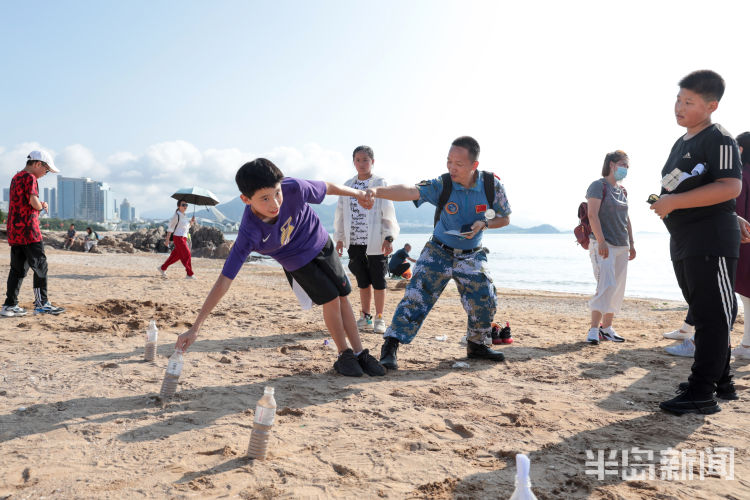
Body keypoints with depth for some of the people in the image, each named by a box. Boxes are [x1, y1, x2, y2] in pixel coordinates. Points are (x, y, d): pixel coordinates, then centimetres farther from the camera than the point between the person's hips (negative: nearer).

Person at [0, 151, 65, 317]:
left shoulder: (16, 177, 21)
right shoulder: (30, 177, -9)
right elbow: (33, 201, -23)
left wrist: (40, 205, 8)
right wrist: (41, 206, -2)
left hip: (14, 231, 9)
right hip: (29, 230, -9)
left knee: (18, 268, 11)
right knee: (40, 267, -2)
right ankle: (41, 303, 2)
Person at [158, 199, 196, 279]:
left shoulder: (184, 216, 13)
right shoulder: (176, 216, -11)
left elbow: (187, 226, 20)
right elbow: (170, 227, -11)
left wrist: (191, 222, 2)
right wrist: (167, 239, -14)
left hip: (184, 238, 9)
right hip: (178, 238, -9)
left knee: (176, 255, 15)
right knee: (186, 254, -9)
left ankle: (162, 268, 30)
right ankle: (190, 274, -4)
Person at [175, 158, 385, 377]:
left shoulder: (293, 188, -36)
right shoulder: (249, 234, -38)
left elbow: (328, 187, -15)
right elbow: (224, 280, -37)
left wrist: (357, 193, 3)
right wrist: (195, 328, -39)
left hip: (320, 243, 3)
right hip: (296, 261, -2)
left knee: (343, 296, 7)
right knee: (331, 300, -5)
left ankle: (360, 354, 22)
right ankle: (344, 355, 18)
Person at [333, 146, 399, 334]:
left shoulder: (380, 184, 0)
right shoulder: (348, 186, 12)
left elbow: (388, 213, -4)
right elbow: (341, 214, 15)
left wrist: (388, 237, -12)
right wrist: (339, 238, 12)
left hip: (375, 242, -4)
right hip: (354, 242, 4)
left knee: (378, 282, 2)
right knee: (363, 282, 11)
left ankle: (379, 318, 14)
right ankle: (365, 317, 22)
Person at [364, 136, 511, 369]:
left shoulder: (492, 185, -14)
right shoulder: (442, 185, -21)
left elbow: (505, 218, 0)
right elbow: (409, 191, -38)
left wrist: (484, 223, -22)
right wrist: (377, 191, -57)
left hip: (472, 257, 3)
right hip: (439, 252, -2)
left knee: (486, 304, 4)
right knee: (416, 297, -15)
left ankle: (476, 346, 30)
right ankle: (390, 346, -9)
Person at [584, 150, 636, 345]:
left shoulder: (623, 191, 18)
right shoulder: (599, 185, -5)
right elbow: (593, 215, -14)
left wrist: (631, 244, 17)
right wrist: (601, 241, -21)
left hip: (622, 246, 8)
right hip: (603, 245, -8)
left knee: (618, 289, 7)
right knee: (606, 286, -17)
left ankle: (606, 327, 15)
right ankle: (594, 329, -12)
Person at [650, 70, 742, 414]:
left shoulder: (719, 139, -9)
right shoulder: (681, 144, 18)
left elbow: (730, 187, -22)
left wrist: (675, 201, -21)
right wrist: (664, 205, 10)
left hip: (711, 240, -9)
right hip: (682, 241, 9)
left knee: (713, 314, -5)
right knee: (702, 312, 14)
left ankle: (701, 394, -3)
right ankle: (720, 380, 26)